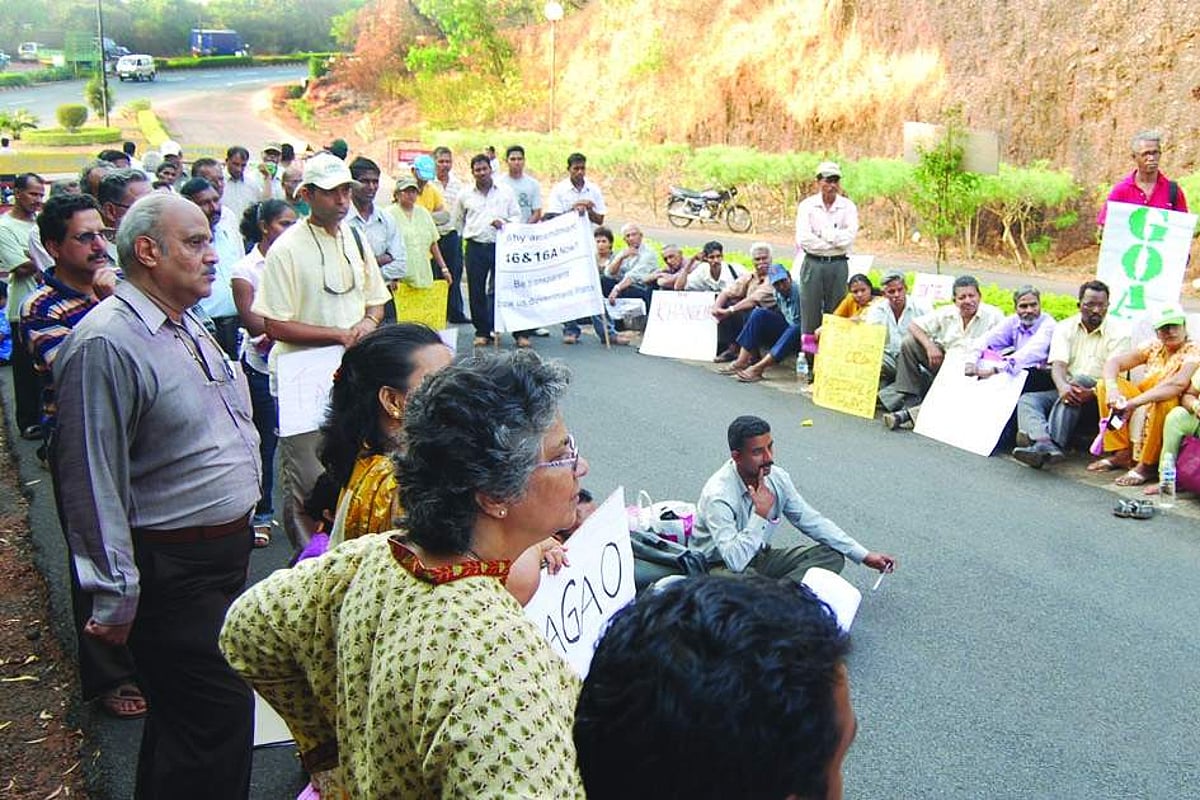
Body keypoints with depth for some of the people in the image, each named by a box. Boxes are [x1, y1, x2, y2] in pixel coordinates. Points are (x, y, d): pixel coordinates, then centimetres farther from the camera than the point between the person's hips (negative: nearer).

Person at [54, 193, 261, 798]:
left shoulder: (188, 328, 12)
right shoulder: (105, 344, -18)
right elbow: (94, 481, -20)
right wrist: (115, 596, -18)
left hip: (224, 553, 9)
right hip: (172, 574, -9)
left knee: (183, 718, 21)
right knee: (220, 715, -7)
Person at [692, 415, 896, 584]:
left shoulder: (777, 478, -9)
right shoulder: (718, 496, -28)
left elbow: (813, 522, 1)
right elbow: (735, 562, -35)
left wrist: (864, 556, -1)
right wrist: (761, 514, -34)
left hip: (759, 557, 8)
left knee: (831, 556, -7)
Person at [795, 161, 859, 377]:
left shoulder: (848, 207, 6)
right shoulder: (807, 205, 2)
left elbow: (850, 237, -7)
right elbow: (804, 239, -10)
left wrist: (823, 236, -9)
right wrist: (836, 240, -7)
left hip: (838, 264, 1)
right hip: (813, 264, -1)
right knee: (810, 314, -1)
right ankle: (810, 362, 6)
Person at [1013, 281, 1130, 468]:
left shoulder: (1118, 332, 1)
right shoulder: (1065, 327, 11)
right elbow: (1058, 365, -5)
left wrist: (1092, 393, -31)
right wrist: (1062, 387, -28)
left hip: (1098, 397, -4)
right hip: (1065, 391, 4)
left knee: (1079, 380, -36)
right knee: (1027, 400, -21)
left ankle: (1054, 445, -50)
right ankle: (1044, 442, -54)